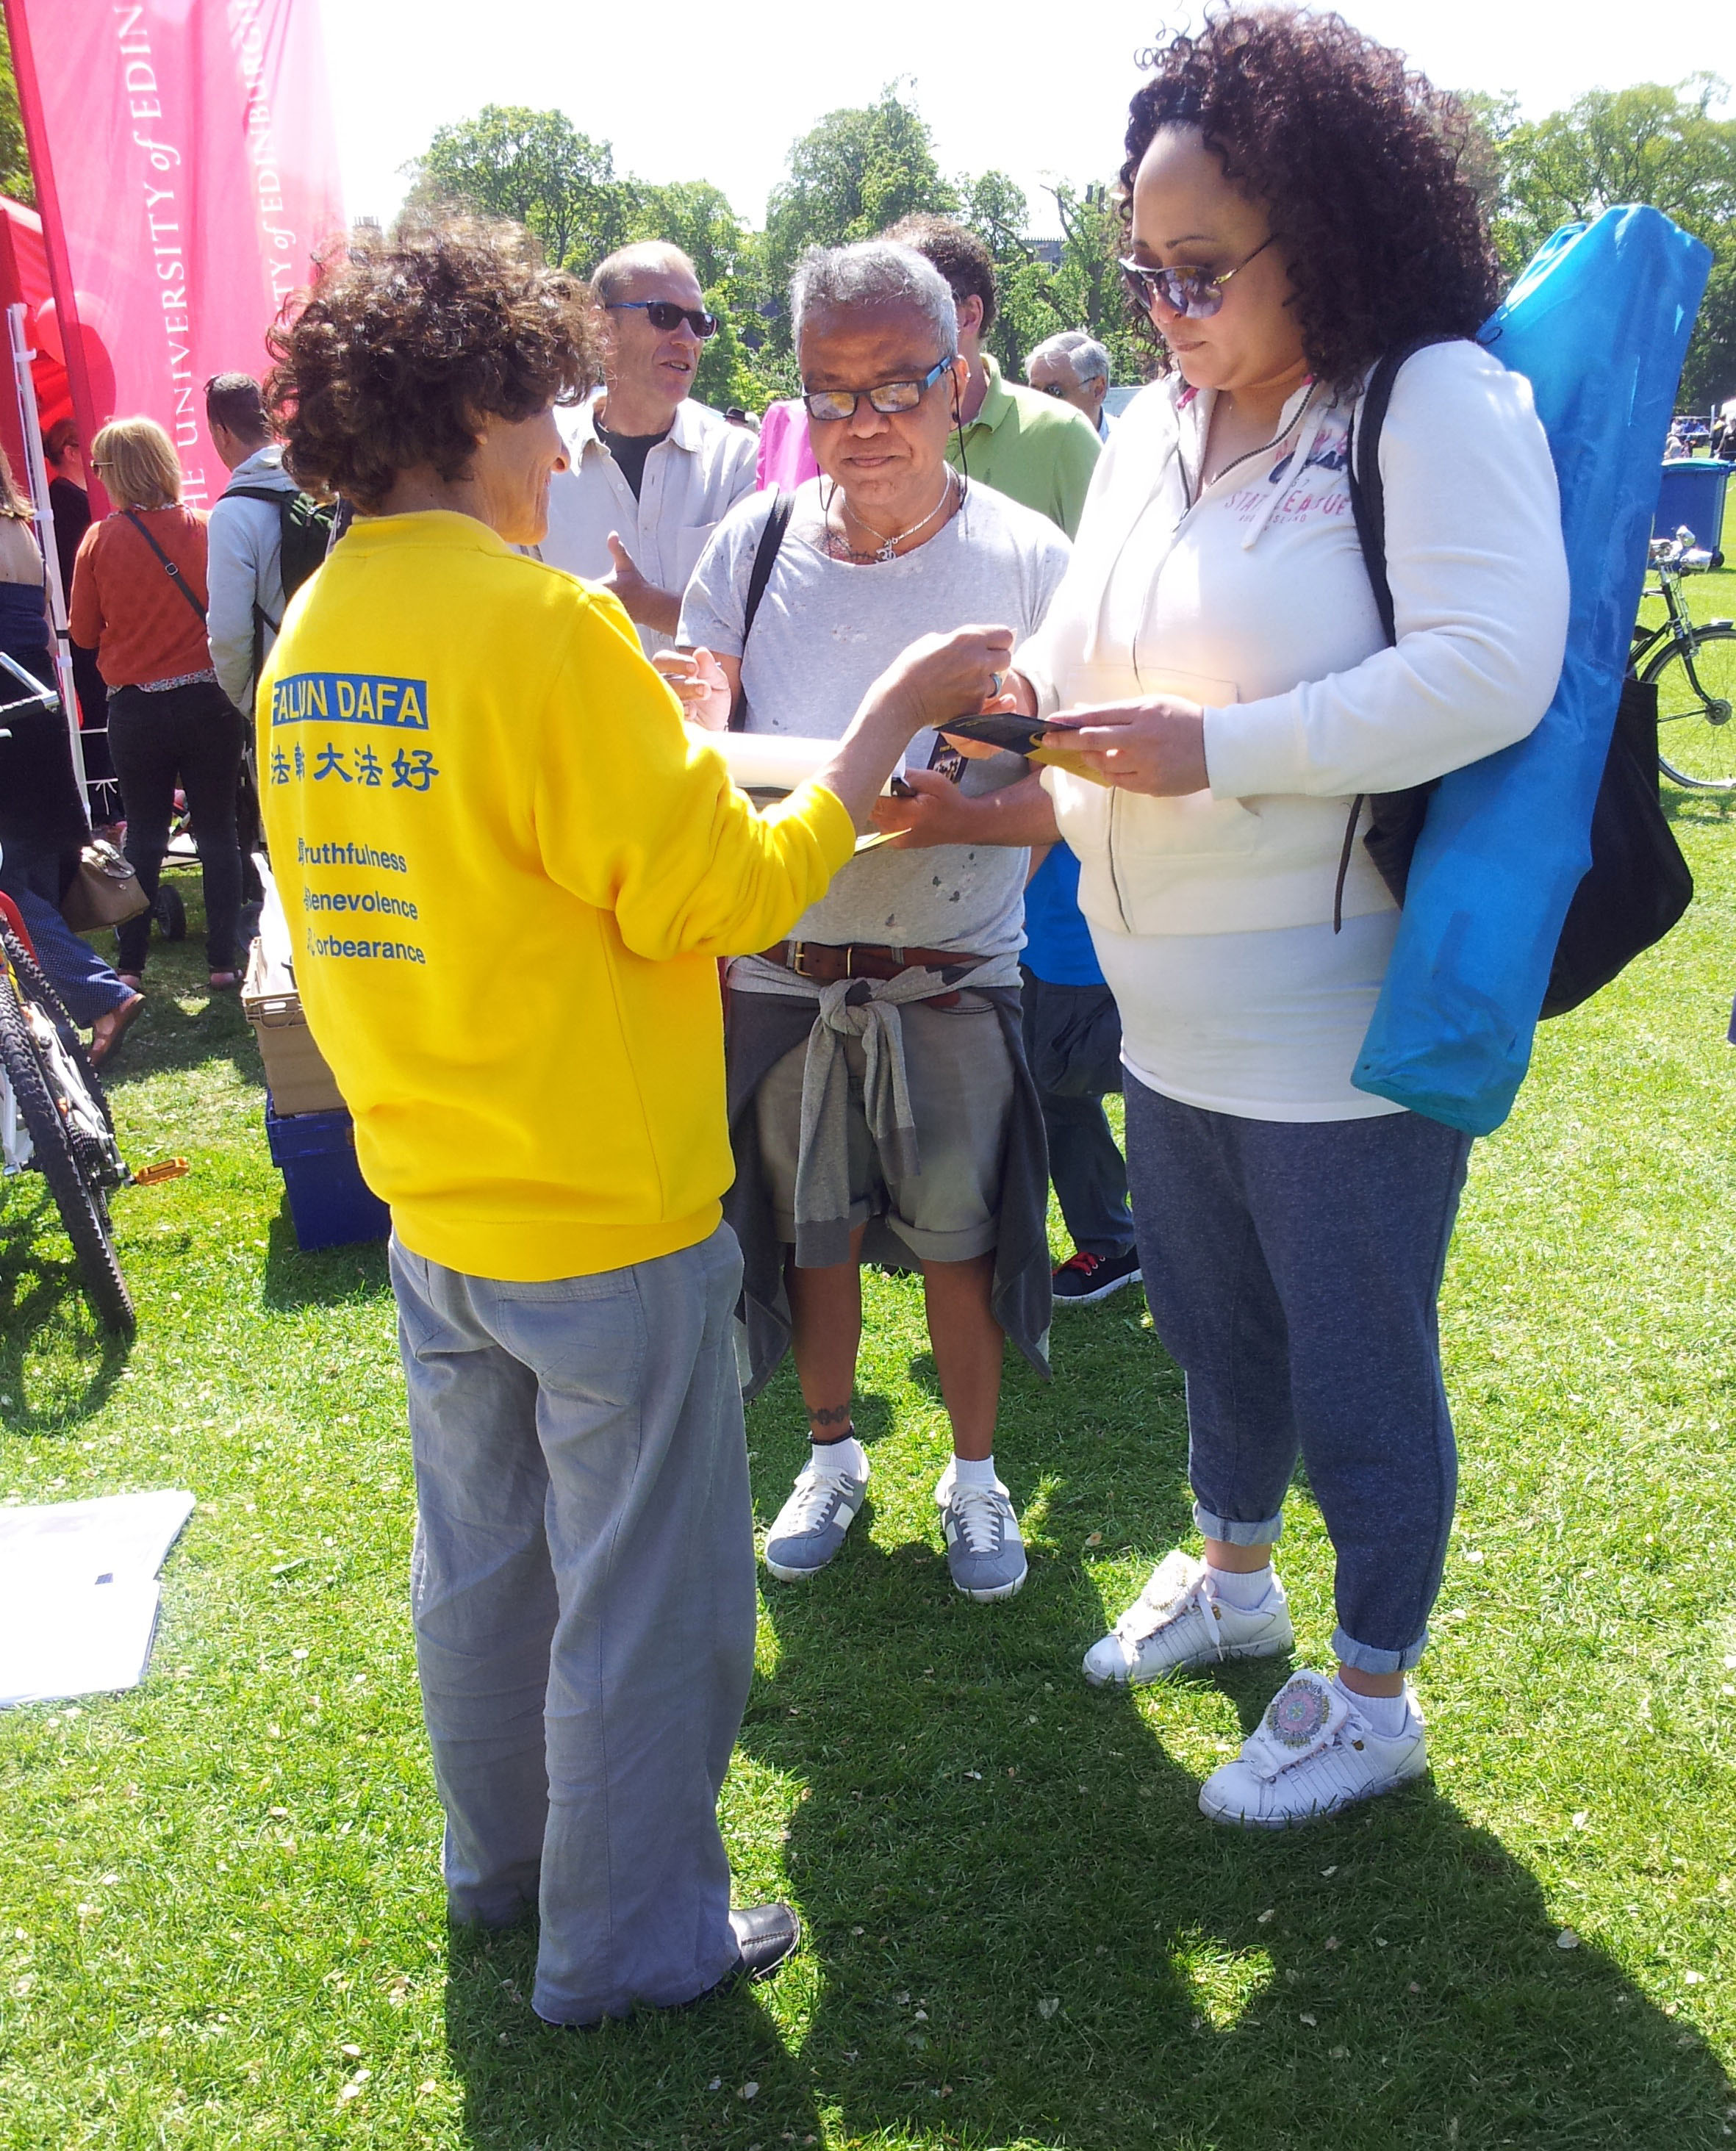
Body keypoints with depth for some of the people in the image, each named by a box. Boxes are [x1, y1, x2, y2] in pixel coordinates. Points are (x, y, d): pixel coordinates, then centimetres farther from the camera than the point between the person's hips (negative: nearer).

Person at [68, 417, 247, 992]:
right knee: (217, 830, 8)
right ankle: (223, 961, 8)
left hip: (135, 708, 0)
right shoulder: (204, 528, -6)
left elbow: (84, 631, 1)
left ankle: (130, 966, 13)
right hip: (209, 701, 0)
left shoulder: (99, 540, -6)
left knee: (143, 833, 11)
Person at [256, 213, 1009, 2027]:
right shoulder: (540, 621, -20)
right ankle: (628, 1942, 25)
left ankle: (500, 1861, 41)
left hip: (433, 1202, 8)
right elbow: (718, 889, -19)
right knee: (644, 1599, 9)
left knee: (479, 1561, 23)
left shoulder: (310, 634, 3)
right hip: (604, 1213, -8)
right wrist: (892, 716, -10)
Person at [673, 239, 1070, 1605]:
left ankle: (976, 1474, 32)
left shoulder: (1027, 558, -7)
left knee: (961, 1235, 10)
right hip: (776, 966, 2)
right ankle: (833, 1454, 38)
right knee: (808, 1230, 15)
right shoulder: (753, 543, 0)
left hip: (950, 971, -2)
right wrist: (695, 729, -19)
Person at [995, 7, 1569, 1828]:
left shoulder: (1434, 401, -13)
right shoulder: (1150, 429, 10)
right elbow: (1093, 646, 16)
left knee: (1357, 1375, 7)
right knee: (1211, 1322, 25)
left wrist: (1216, 749, -27)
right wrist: (1030, 699, -7)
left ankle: (1372, 1698, 29)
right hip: (1167, 1013, 8)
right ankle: (1234, 1576, 50)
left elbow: (1492, 667, -25)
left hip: (1341, 1025, -7)